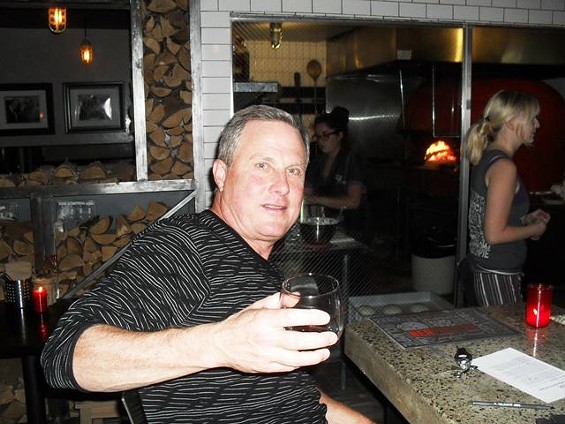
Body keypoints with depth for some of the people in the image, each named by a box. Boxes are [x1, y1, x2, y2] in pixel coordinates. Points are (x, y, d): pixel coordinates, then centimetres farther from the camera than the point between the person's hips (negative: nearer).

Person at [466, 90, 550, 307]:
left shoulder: (486, 158, 9)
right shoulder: (504, 166, -19)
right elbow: (495, 234, -22)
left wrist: (526, 219, 12)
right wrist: (534, 229, -7)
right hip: (498, 275, -9)